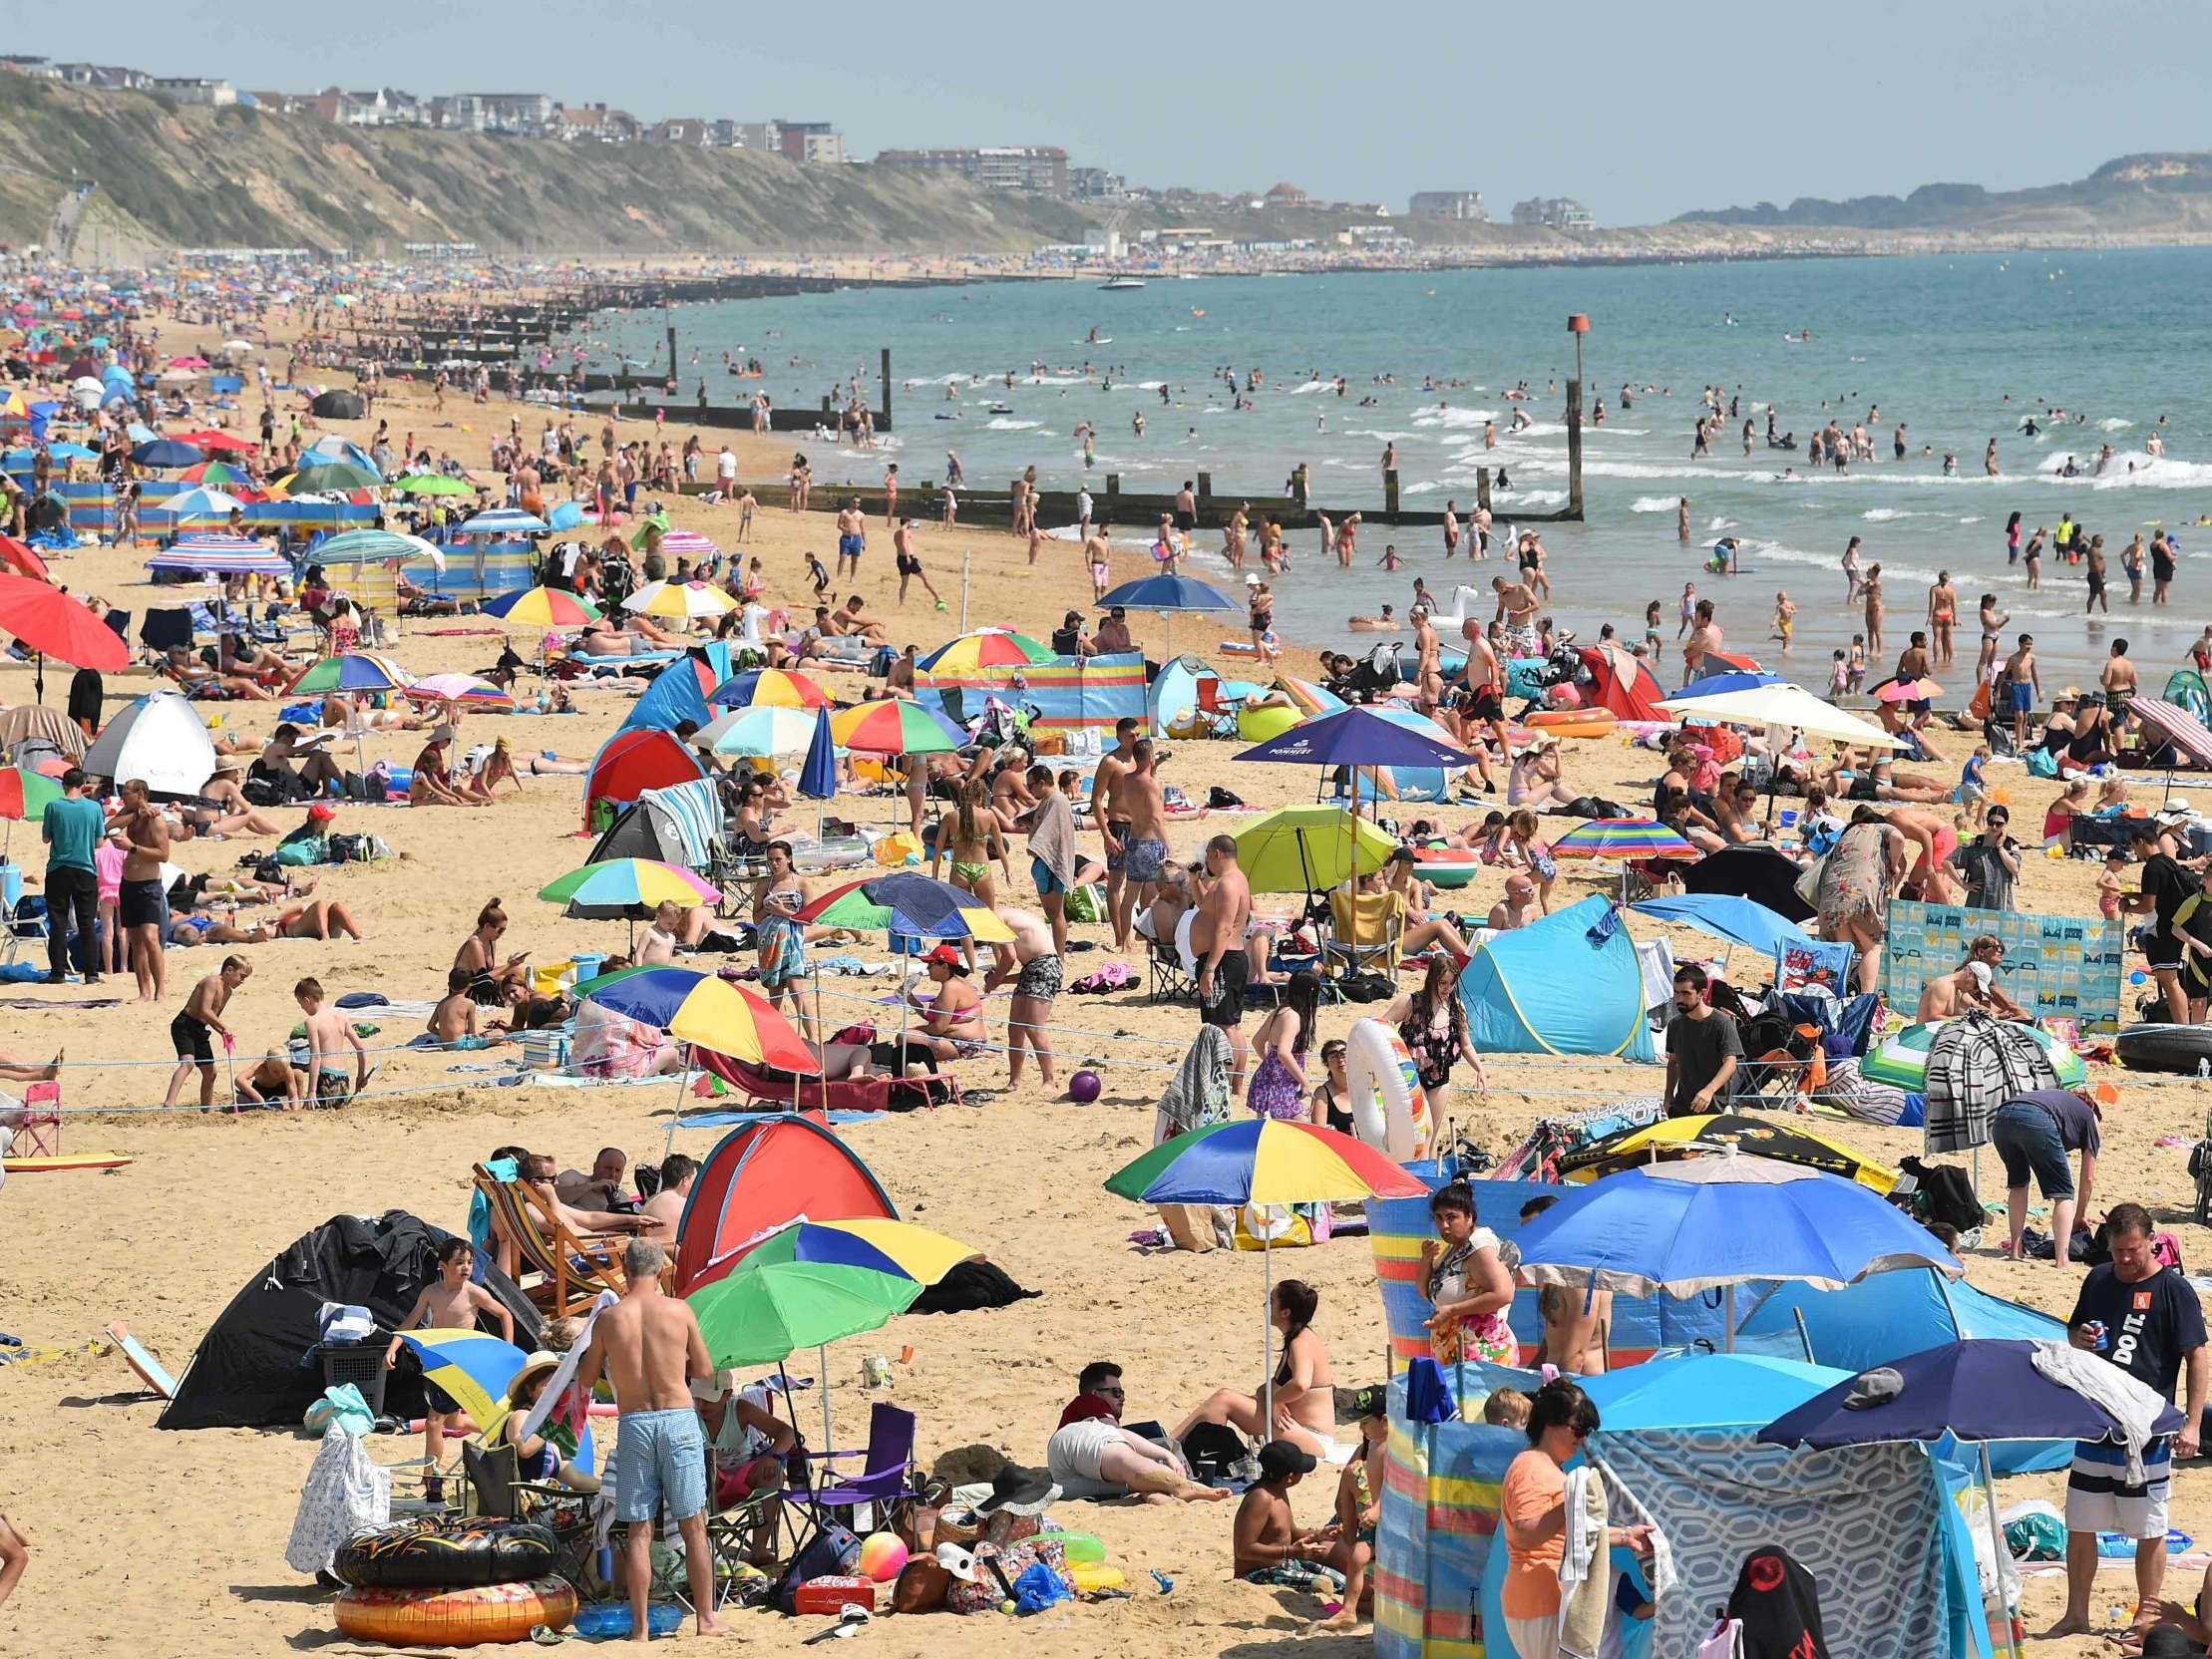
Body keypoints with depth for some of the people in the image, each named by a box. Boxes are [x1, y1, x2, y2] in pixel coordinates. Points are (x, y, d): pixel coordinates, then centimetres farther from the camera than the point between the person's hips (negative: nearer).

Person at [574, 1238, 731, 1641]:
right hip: (678, 1418, -1)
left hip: (634, 1424, 1)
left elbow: (585, 1380, 8)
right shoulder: (680, 1311, -3)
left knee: (639, 1529, 5)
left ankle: (640, 1624, 2)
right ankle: (706, 1618, 7)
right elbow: (704, 1370, 7)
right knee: (692, 1526, 6)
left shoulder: (608, 1319, -2)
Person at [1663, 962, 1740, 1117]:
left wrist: (1709, 1090, -34)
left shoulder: (1721, 1023, -12)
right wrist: (1669, 1097, 13)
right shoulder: (1675, 1025, 8)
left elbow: (1730, 1063, -19)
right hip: (1681, 1108, 5)